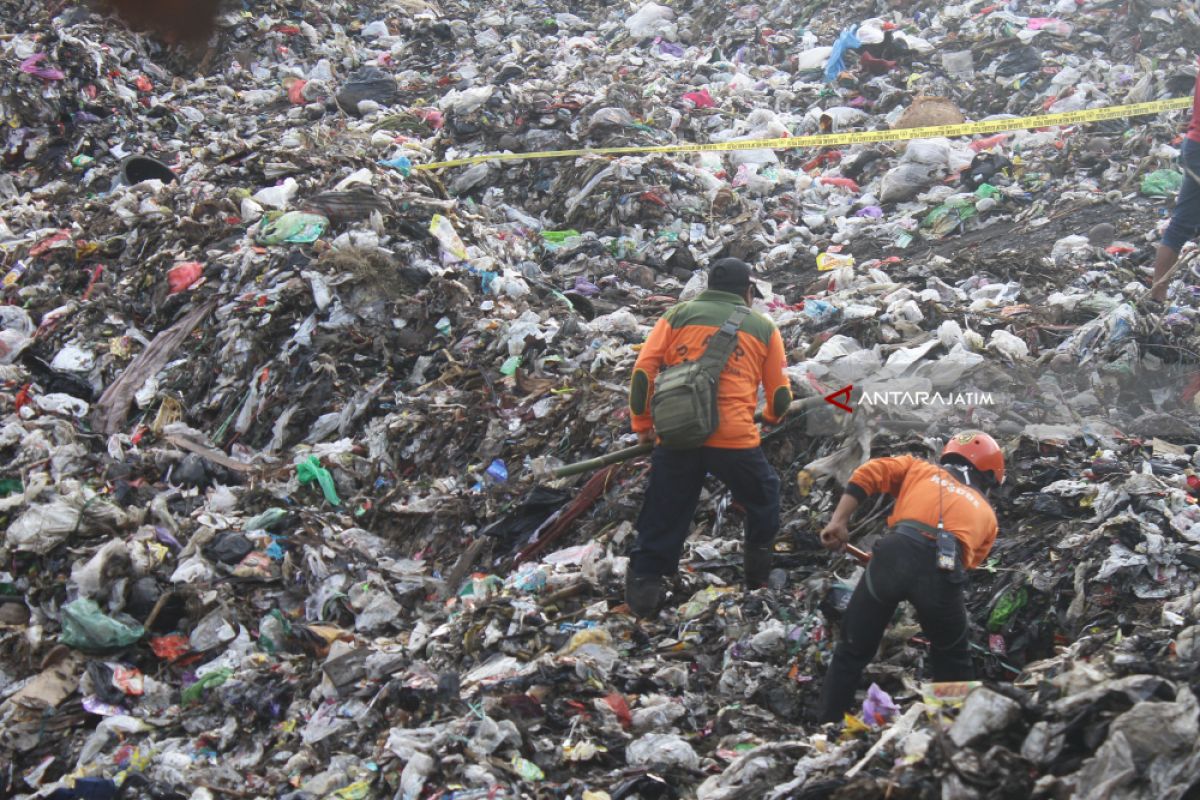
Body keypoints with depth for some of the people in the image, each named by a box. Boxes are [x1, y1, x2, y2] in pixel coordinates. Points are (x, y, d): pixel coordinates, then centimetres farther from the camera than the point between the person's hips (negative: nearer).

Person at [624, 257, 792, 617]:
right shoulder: (763, 327, 13)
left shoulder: (677, 316, 13)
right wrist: (773, 415, 38)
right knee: (763, 496, 25)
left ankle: (643, 583, 8)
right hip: (734, 439, -1)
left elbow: (642, 371, 4)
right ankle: (760, 569, 30)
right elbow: (779, 395, 15)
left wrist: (642, 423, 15)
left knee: (664, 513, 12)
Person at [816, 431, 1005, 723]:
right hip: (941, 570, 0)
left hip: (895, 553, 0)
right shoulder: (986, 513, 32)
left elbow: (868, 473, 16)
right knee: (953, 659, 28)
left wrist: (838, 522, 13)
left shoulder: (919, 469, 30)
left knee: (852, 652, 16)